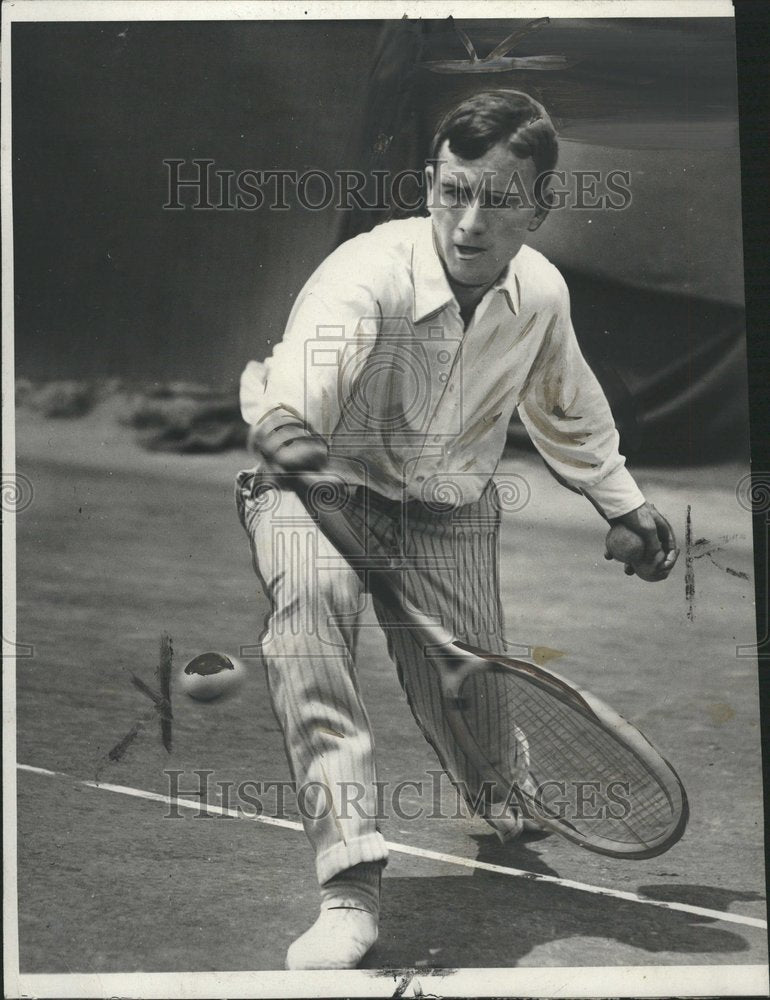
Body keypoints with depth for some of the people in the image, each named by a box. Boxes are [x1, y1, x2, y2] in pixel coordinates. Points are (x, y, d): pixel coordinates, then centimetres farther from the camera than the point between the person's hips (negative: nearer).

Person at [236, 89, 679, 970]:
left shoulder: (541, 292, -11)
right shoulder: (368, 274, -29)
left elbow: (566, 410, 11)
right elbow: (307, 362, -51)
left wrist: (625, 503, 20)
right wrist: (279, 422, -75)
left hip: (450, 507, 4)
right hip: (323, 487, -4)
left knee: (468, 695, 1)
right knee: (309, 598, -37)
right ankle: (351, 889, -34)